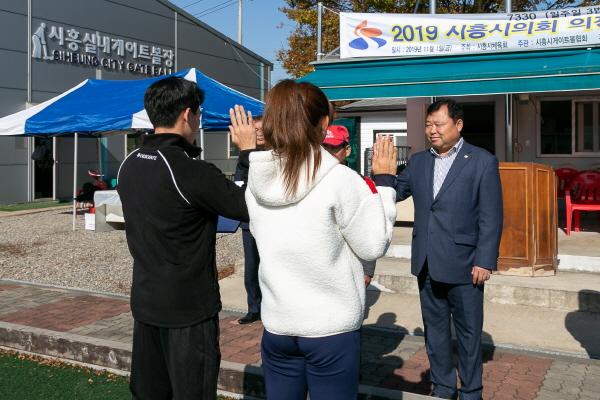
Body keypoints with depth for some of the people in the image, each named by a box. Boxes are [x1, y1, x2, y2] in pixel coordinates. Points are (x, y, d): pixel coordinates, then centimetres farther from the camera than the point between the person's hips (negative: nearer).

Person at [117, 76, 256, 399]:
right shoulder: (190, 170, -22)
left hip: (144, 302, 8)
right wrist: (248, 153, -6)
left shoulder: (129, 165, 3)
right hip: (188, 309, -7)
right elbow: (250, 207, -18)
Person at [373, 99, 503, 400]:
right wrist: (381, 172, -6)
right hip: (427, 264, 5)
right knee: (434, 329, 16)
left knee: (468, 332, 9)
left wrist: (485, 261, -13)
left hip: (463, 265, -4)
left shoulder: (482, 161, -6)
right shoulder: (418, 162, 7)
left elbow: (491, 217, -8)